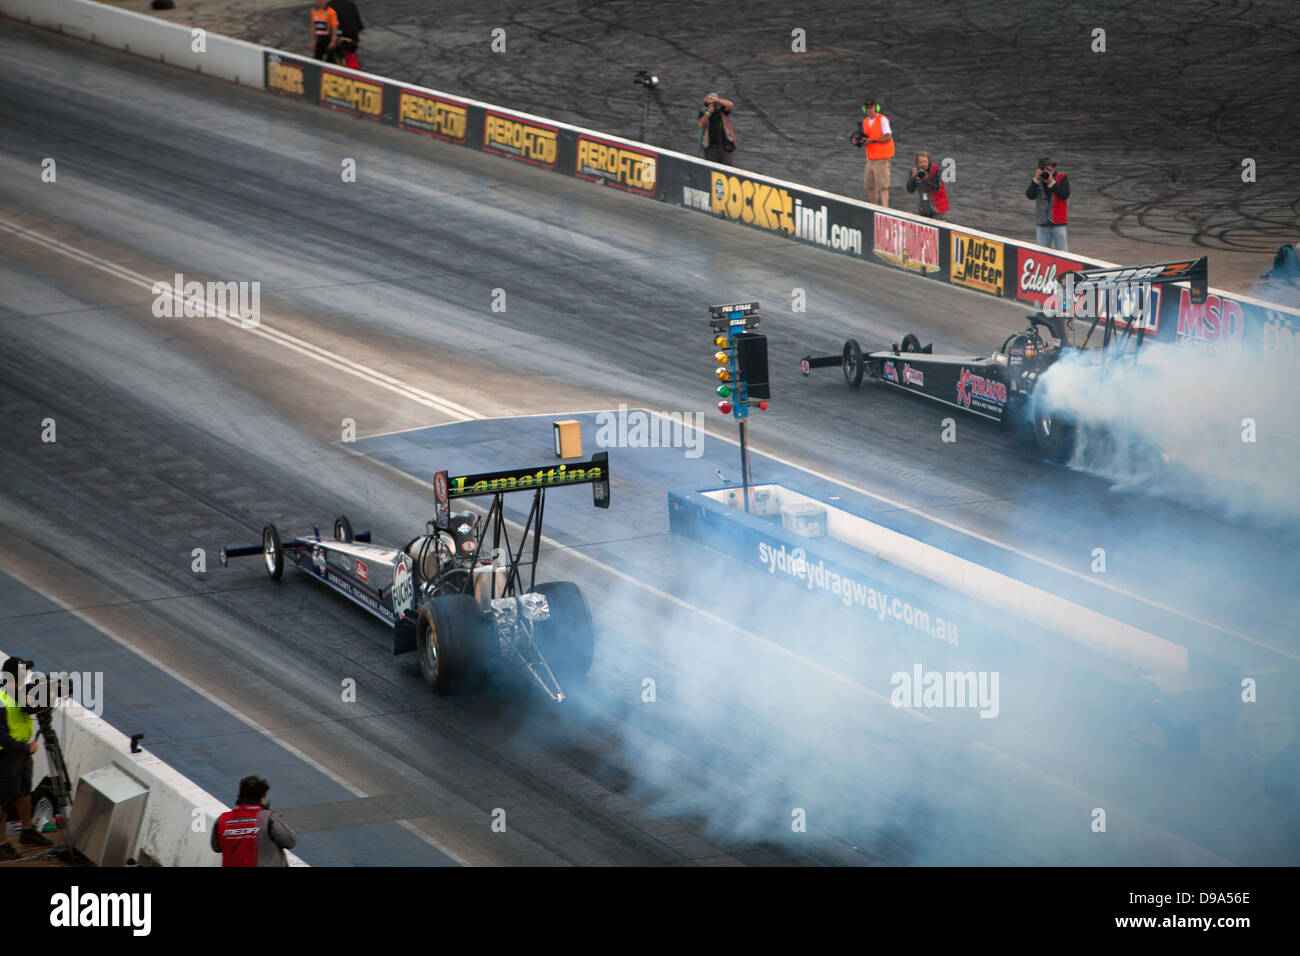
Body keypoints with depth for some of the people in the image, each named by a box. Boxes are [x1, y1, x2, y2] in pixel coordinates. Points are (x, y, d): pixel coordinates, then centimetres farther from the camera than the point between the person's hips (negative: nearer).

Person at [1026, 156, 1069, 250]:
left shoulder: (1061, 178, -2)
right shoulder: (1036, 180, 6)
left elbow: (1065, 195, -15)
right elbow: (1030, 196, -8)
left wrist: (1051, 182, -20)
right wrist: (1036, 180, -16)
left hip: (1058, 224, -3)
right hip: (1042, 224, 3)